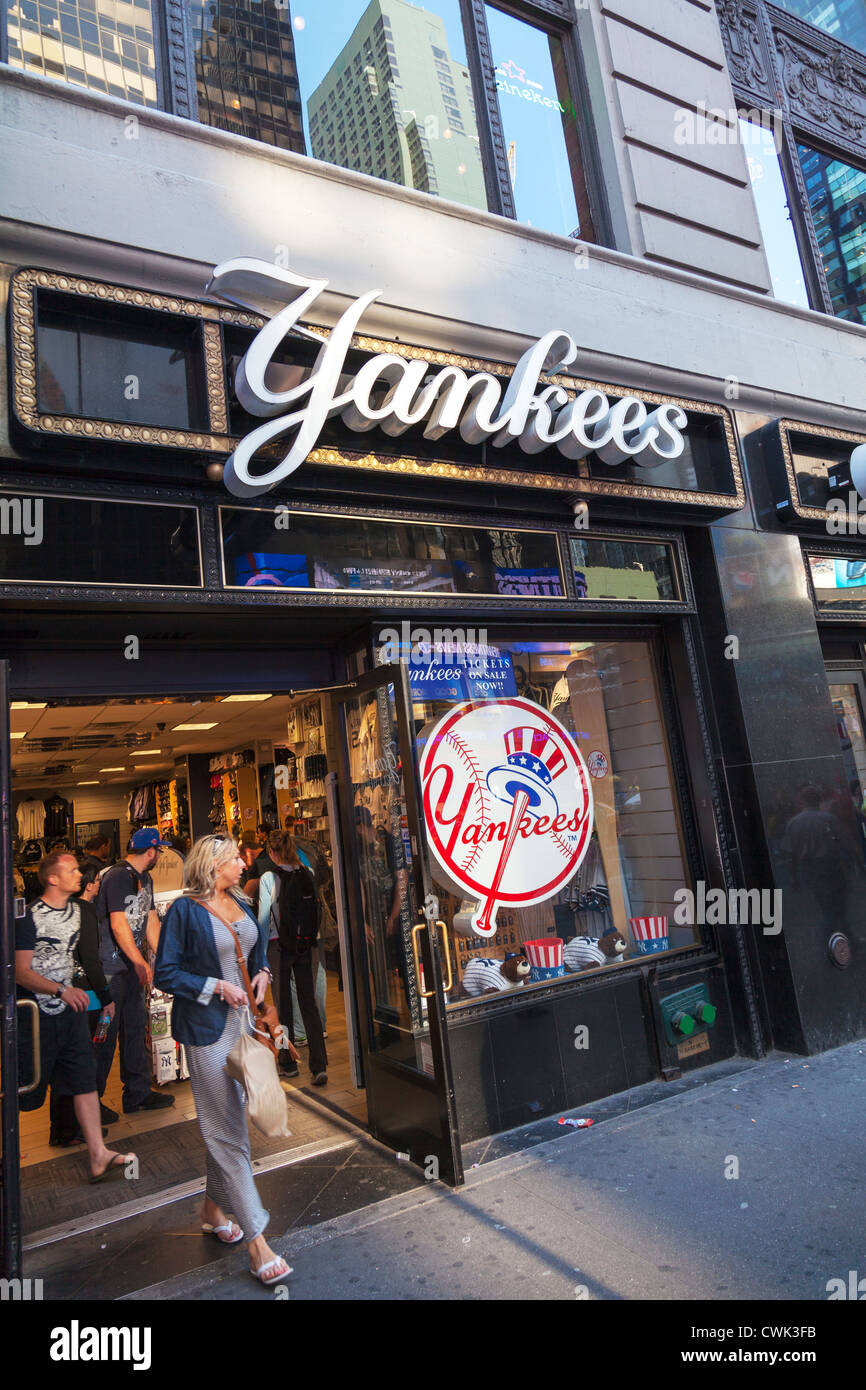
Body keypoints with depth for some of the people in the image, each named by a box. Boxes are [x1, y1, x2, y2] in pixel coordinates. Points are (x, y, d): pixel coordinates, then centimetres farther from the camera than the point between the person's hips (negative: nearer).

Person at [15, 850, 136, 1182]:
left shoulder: (77, 910, 8)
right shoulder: (30, 917, -15)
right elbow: (21, 972, -17)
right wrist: (61, 990, -26)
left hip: (70, 1008, 6)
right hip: (37, 1014, -6)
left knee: (84, 1079, 1)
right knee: (25, 1089, 6)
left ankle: (98, 1156, 2)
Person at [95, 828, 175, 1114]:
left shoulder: (145, 879, 13)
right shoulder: (118, 877, -17)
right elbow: (118, 924, -22)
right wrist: (140, 962, -23)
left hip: (133, 965, 9)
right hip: (110, 968, -9)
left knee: (136, 1028, 13)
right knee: (105, 1033, 1)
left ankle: (137, 1093, 22)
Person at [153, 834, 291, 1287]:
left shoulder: (241, 903, 7)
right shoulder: (185, 910, -14)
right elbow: (165, 973, -12)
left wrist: (262, 971, 2)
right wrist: (216, 987, -18)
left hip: (242, 1020, 7)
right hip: (207, 1028, -7)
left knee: (224, 1121, 19)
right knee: (228, 1130, -1)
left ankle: (213, 1208, 37)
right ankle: (256, 1239, 5)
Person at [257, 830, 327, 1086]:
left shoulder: (269, 878, -12)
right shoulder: (308, 874, 0)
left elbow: (263, 920, -9)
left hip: (280, 947, -3)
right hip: (306, 945, 3)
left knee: (283, 1004, 11)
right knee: (308, 1002, 7)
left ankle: (288, 1063, 24)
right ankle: (319, 1066, -1)